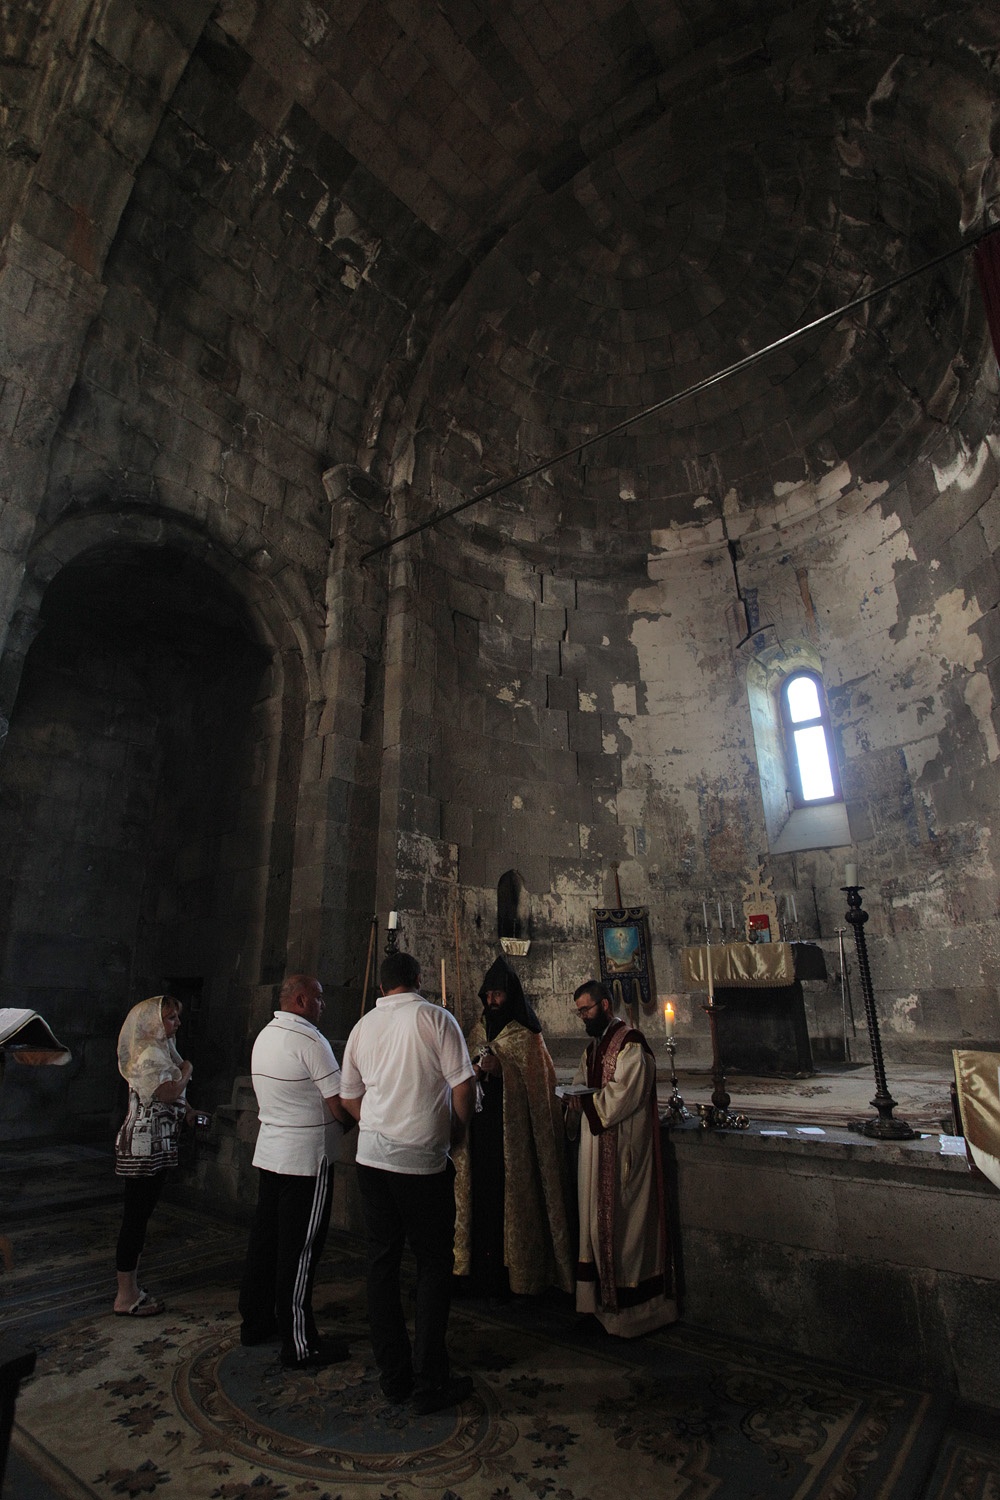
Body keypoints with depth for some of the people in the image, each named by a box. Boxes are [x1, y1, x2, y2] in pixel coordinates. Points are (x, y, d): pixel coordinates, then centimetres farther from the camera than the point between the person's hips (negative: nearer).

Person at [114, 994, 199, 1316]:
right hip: (145, 1146, -10)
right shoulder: (150, 1054, -18)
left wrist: (185, 1110, 6)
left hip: (154, 1145, 10)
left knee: (138, 1217, 16)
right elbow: (169, 1093, -27)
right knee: (136, 1218, -1)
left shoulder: (160, 1049, 13)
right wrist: (185, 1070, -10)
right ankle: (126, 1298, 9)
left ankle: (131, 1289, 26)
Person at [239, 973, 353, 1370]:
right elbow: (340, 1105, -19)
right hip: (306, 1158, -8)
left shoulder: (264, 1036, 7)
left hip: (269, 1152, 9)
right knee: (299, 1251, 1)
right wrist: (353, 1124, 3)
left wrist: (333, 1123, 15)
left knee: (265, 1238, 19)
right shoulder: (309, 1039, -20)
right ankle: (300, 1346, 12)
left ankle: (255, 1322, 33)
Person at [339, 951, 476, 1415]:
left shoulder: (363, 1025, 5)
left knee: (382, 1262, 15)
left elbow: (349, 1096, 13)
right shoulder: (435, 1017, -10)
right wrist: (458, 1129, 5)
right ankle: (430, 1381, 14)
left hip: (372, 1156, 5)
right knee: (434, 1265, 9)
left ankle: (393, 1375, 26)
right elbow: (463, 1085, -11)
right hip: (424, 1160, -5)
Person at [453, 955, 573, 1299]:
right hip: (481, 1131, 5)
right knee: (482, 1197, 5)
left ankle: (517, 1275, 14)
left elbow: (538, 1083, -10)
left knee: (512, 1200, -1)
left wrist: (501, 1069, -21)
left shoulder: (526, 1036, -5)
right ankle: (485, 1273, 18)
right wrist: (476, 1070, -5)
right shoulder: (478, 1031, 11)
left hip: (513, 1134, -4)